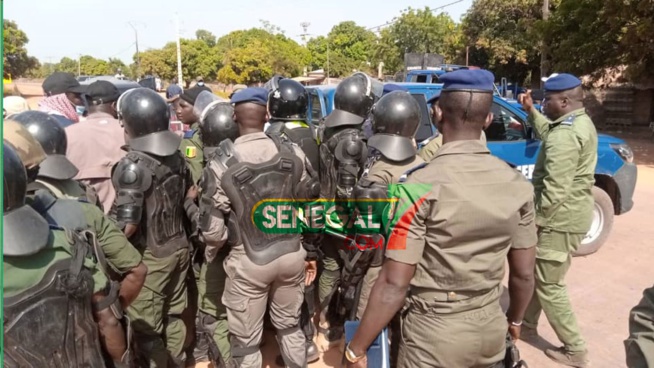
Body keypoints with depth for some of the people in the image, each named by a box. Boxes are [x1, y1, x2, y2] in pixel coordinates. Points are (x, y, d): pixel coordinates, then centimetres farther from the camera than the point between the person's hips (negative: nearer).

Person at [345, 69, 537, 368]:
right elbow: (524, 274, 2)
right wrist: (514, 321, 20)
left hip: (434, 334, -4)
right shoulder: (517, 184, -7)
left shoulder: (420, 187, -22)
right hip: (490, 329, 5)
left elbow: (395, 285, -21)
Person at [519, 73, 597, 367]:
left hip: (560, 219, -10)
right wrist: (530, 111, 18)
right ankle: (528, 323, 37)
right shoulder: (581, 122, 9)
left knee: (548, 284, 2)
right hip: (571, 213, 10)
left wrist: (535, 219, -16)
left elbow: (554, 190, -28)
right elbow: (547, 134, 28)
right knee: (536, 273, 22)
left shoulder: (565, 135, -24)